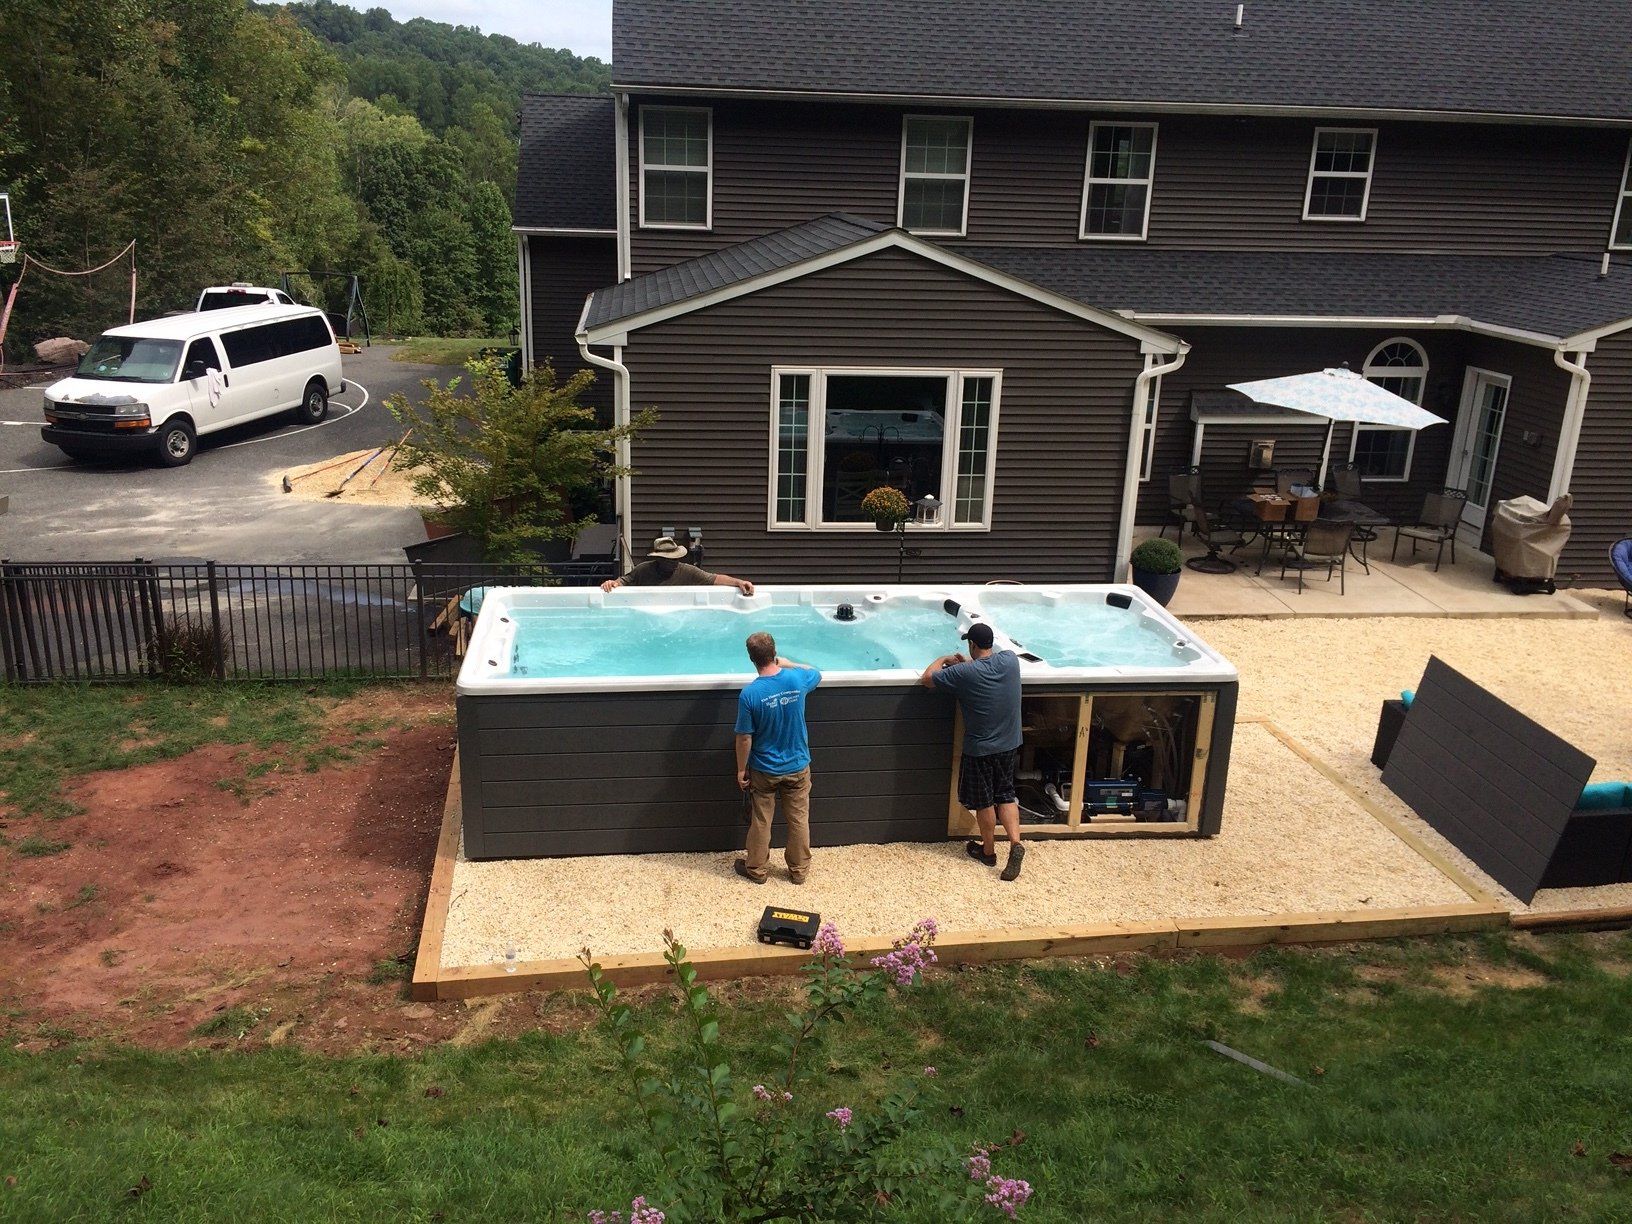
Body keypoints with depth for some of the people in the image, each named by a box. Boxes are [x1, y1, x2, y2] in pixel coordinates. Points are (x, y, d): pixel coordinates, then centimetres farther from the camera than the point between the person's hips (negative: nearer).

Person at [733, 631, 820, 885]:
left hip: (764, 770, -2)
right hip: (797, 767, 2)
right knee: (799, 820, 16)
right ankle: (799, 870, 30)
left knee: (761, 822, 15)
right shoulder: (796, 679, -15)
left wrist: (741, 770, -2)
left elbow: (744, 738, -15)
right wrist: (788, 663, 21)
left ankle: (756, 870, 31)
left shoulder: (749, 694, -23)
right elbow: (816, 673, 11)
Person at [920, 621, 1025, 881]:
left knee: (983, 802, 13)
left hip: (979, 750, -5)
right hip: (1009, 745, 5)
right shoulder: (1010, 660, -8)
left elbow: (927, 678, -7)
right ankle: (1015, 843, 2)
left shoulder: (965, 673, -22)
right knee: (1006, 795, 19)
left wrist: (943, 659, 9)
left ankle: (988, 851, 28)